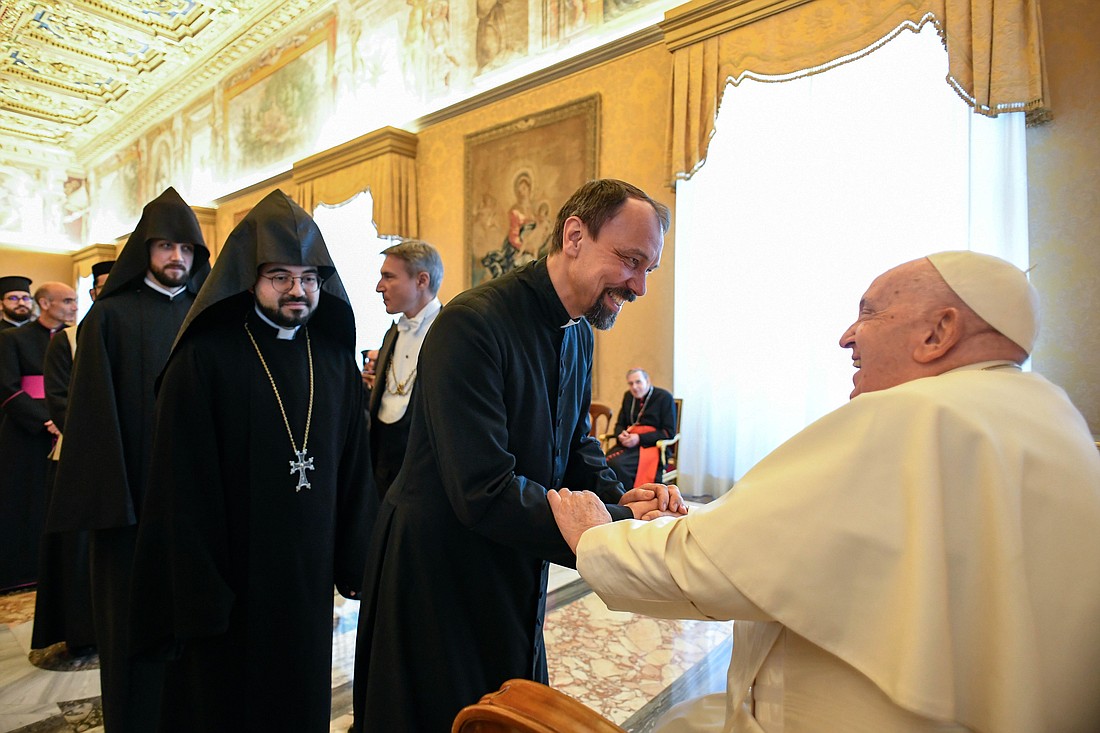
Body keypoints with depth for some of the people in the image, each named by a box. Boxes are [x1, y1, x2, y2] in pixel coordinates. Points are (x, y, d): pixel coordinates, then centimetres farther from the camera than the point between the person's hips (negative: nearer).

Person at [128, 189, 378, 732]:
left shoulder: (335, 358, 1)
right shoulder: (205, 358, -11)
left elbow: (355, 466, 2)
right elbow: (183, 484, -12)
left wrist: (354, 562, 2)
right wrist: (196, 592, -12)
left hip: (310, 573, 4)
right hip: (230, 576, -3)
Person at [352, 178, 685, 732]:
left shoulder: (579, 333, 1)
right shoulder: (472, 324, -27)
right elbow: (485, 493, -31)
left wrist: (618, 496, -10)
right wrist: (618, 525, -27)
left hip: (515, 576, 8)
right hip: (436, 573, -7)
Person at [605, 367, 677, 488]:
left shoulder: (664, 397, -2)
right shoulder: (628, 396, 16)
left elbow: (669, 432, -6)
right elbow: (619, 425, 23)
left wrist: (639, 438, -15)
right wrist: (621, 435, -3)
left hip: (653, 446, -5)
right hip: (628, 444, 5)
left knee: (616, 463, -31)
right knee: (605, 462, -27)